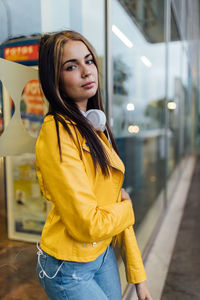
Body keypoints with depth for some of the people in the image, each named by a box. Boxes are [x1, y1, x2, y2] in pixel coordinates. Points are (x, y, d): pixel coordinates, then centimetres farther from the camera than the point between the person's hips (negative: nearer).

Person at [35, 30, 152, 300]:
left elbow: (116, 198, 2)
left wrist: (138, 274, 5)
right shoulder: (57, 134, -23)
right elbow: (87, 225, -26)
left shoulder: (95, 126, 3)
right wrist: (126, 209, -5)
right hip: (69, 269, -7)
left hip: (104, 255, 7)